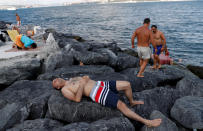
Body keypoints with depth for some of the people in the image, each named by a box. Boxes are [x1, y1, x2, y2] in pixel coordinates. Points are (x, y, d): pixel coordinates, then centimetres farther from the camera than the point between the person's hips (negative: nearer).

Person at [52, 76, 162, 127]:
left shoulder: (72, 78, 25)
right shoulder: (64, 90, 1)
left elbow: (86, 78, 28)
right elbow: (77, 99, -13)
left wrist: (85, 78, 5)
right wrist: (81, 84, -14)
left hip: (100, 84, 8)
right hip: (97, 94, -8)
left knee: (127, 84, 4)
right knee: (121, 105, -22)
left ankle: (132, 102, 31)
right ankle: (147, 122, -16)